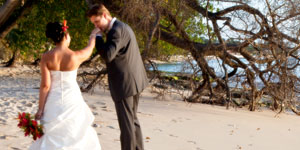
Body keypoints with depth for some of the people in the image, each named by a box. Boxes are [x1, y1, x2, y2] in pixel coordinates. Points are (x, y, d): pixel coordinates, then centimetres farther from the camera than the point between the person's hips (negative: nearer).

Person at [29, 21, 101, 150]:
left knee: (51, 138, 12)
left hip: (53, 103, 1)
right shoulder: (76, 56, -13)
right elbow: (89, 48, 11)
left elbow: (45, 85, -14)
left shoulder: (46, 57, -12)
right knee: (77, 134, 18)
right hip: (72, 102, 0)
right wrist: (93, 35, 31)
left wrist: (40, 109, -7)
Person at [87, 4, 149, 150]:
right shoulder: (123, 26, 15)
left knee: (126, 123, -1)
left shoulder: (116, 30, -18)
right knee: (132, 119, 19)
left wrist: (97, 37, -15)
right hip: (134, 82, 10)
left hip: (124, 84, -10)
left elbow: (107, 55, -29)